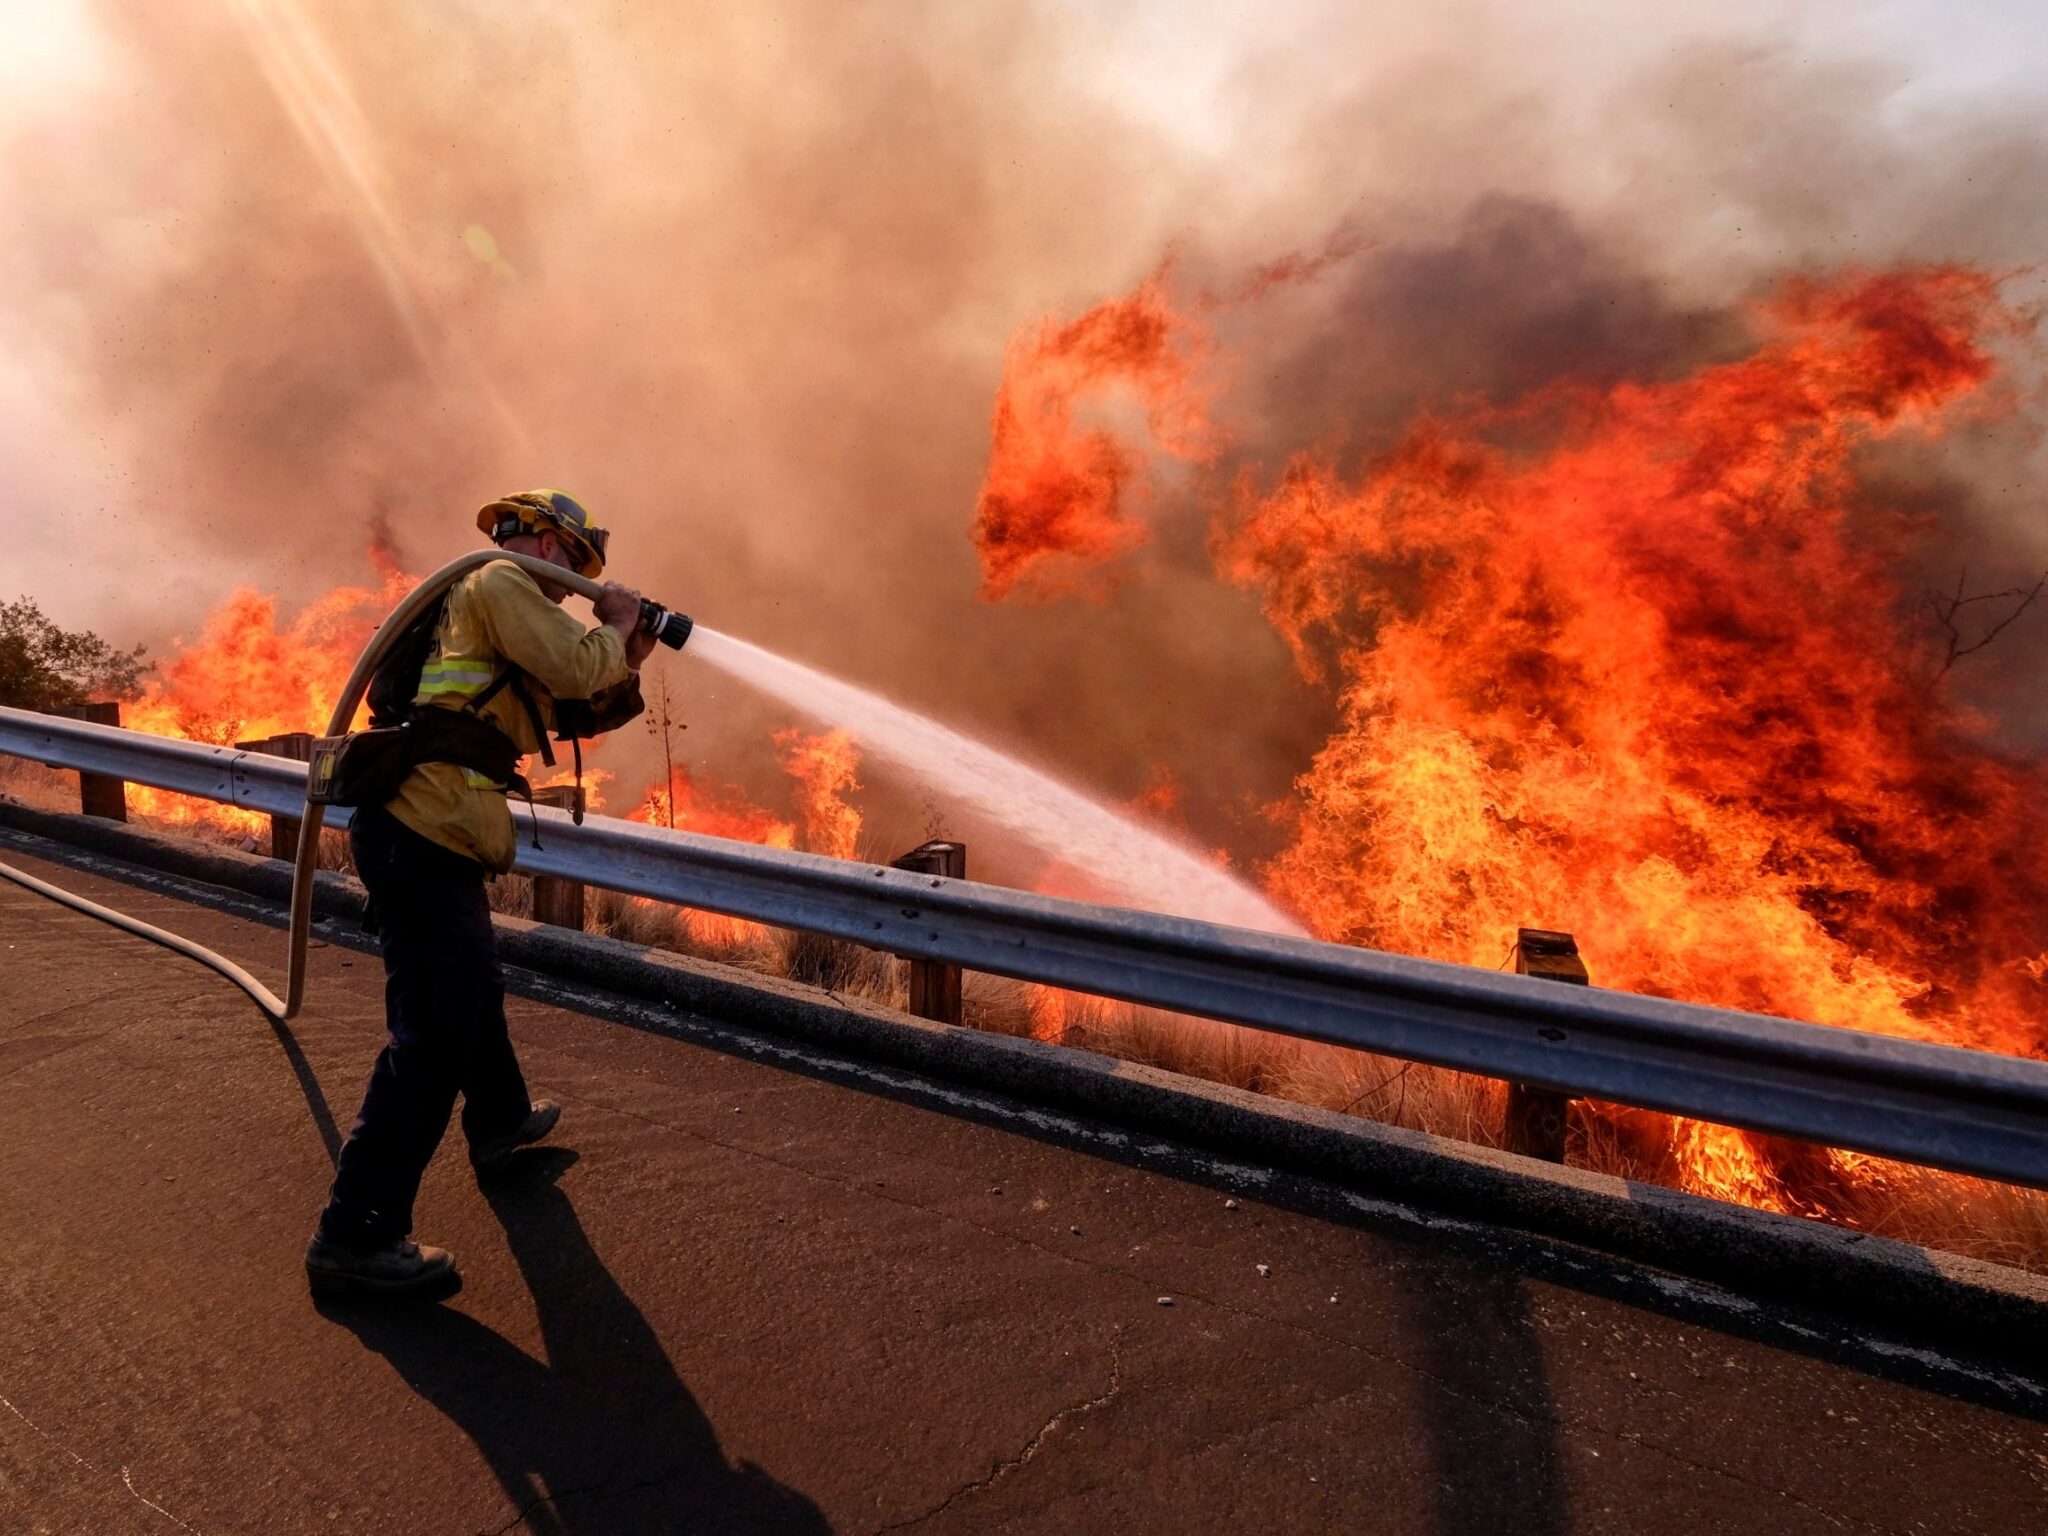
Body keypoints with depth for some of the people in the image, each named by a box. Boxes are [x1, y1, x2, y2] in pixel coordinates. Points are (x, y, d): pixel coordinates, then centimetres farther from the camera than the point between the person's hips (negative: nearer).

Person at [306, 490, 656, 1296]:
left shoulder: (490, 600, 25)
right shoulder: (501, 581, -5)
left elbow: (573, 707, 24)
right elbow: (578, 666, -18)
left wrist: (626, 669, 11)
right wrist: (617, 626, 1)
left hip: (427, 837, 11)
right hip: (423, 835, -11)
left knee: (475, 991, 27)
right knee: (432, 1037, -8)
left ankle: (501, 1124, 48)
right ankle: (356, 1236, -2)